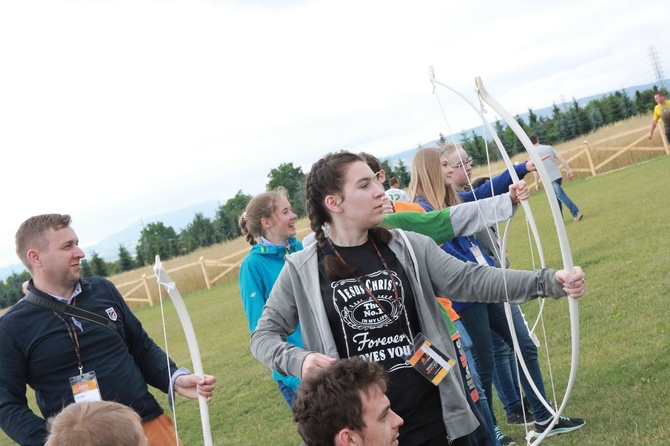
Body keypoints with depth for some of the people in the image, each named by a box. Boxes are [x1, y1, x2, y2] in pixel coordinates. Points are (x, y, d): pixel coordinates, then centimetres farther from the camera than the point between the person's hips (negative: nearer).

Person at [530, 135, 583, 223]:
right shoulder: (549, 147, 12)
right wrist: (568, 169, 4)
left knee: (561, 196, -8)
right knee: (556, 196, 18)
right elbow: (560, 158, 4)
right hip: (558, 175, 6)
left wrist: (536, 183, -7)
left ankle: (576, 213, -18)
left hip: (550, 179, -6)